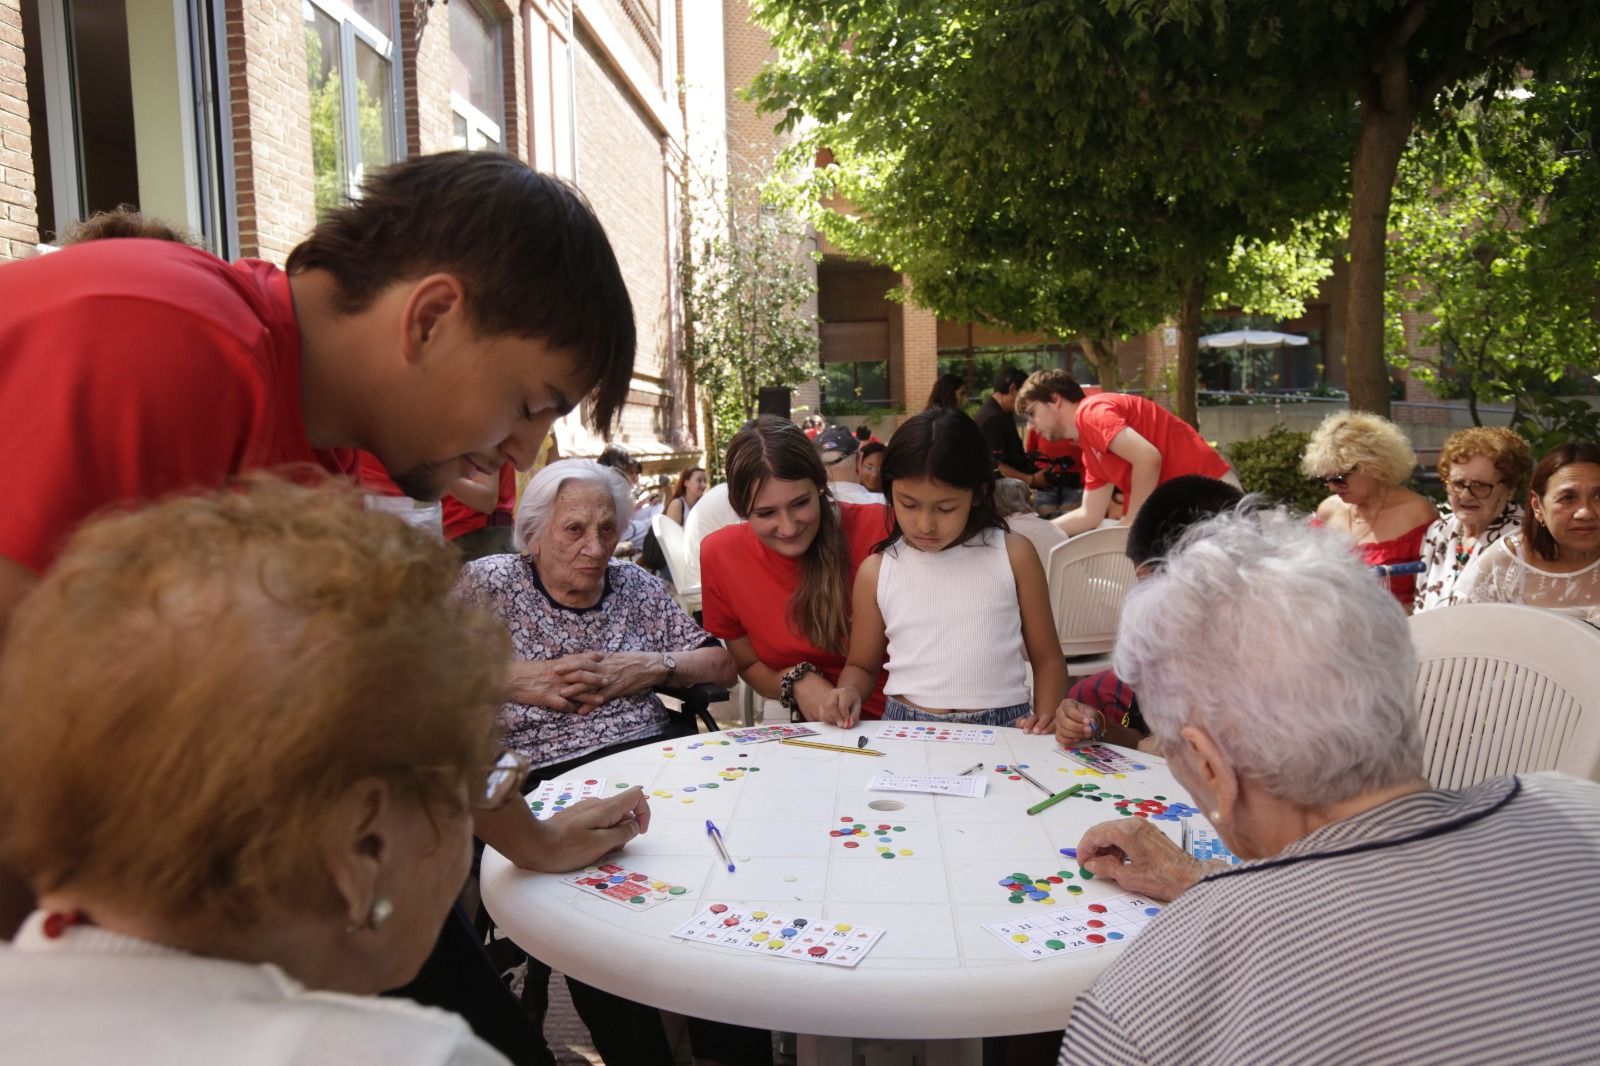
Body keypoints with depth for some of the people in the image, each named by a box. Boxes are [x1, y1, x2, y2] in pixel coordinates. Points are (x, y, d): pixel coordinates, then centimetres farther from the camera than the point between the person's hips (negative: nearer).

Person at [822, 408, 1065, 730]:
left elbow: (1047, 659, 9)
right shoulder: (877, 570, 4)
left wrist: (1046, 717, -8)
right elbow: (862, 666, 16)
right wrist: (848, 691, -6)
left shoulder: (1013, 556, 1)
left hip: (1003, 728, 0)